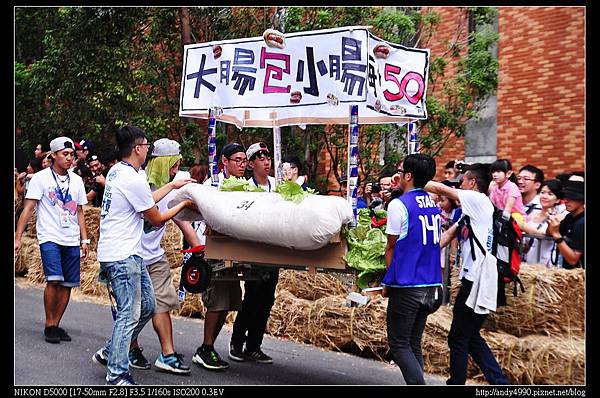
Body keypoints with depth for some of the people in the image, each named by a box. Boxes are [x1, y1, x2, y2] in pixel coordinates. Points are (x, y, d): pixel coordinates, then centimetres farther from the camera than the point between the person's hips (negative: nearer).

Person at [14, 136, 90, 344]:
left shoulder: (77, 181, 12)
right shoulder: (41, 178, -2)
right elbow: (28, 208, -5)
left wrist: (85, 240, 12)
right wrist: (18, 237, -11)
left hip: (72, 241, 5)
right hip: (49, 238, -5)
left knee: (67, 284, 3)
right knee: (54, 280, -17)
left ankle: (56, 324, 15)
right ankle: (49, 325, -1)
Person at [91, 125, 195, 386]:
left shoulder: (115, 171, 11)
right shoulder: (134, 179, -19)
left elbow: (146, 200, 22)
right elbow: (157, 219, -8)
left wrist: (172, 186, 27)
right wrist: (183, 205, 6)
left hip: (129, 253, 10)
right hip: (122, 256, -10)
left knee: (146, 305, 16)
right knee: (129, 315, -5)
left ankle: (108, 353, 24)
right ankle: (117, 375, 0)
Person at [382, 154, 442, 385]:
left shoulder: (399, 205, -11)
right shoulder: (433, 204, 9)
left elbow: (391, 246, -5)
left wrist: (388, 282, 5)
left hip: (406, 286, -7)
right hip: (431, 285, 7)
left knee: (399, 344, 1)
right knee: (413, 344, 14)